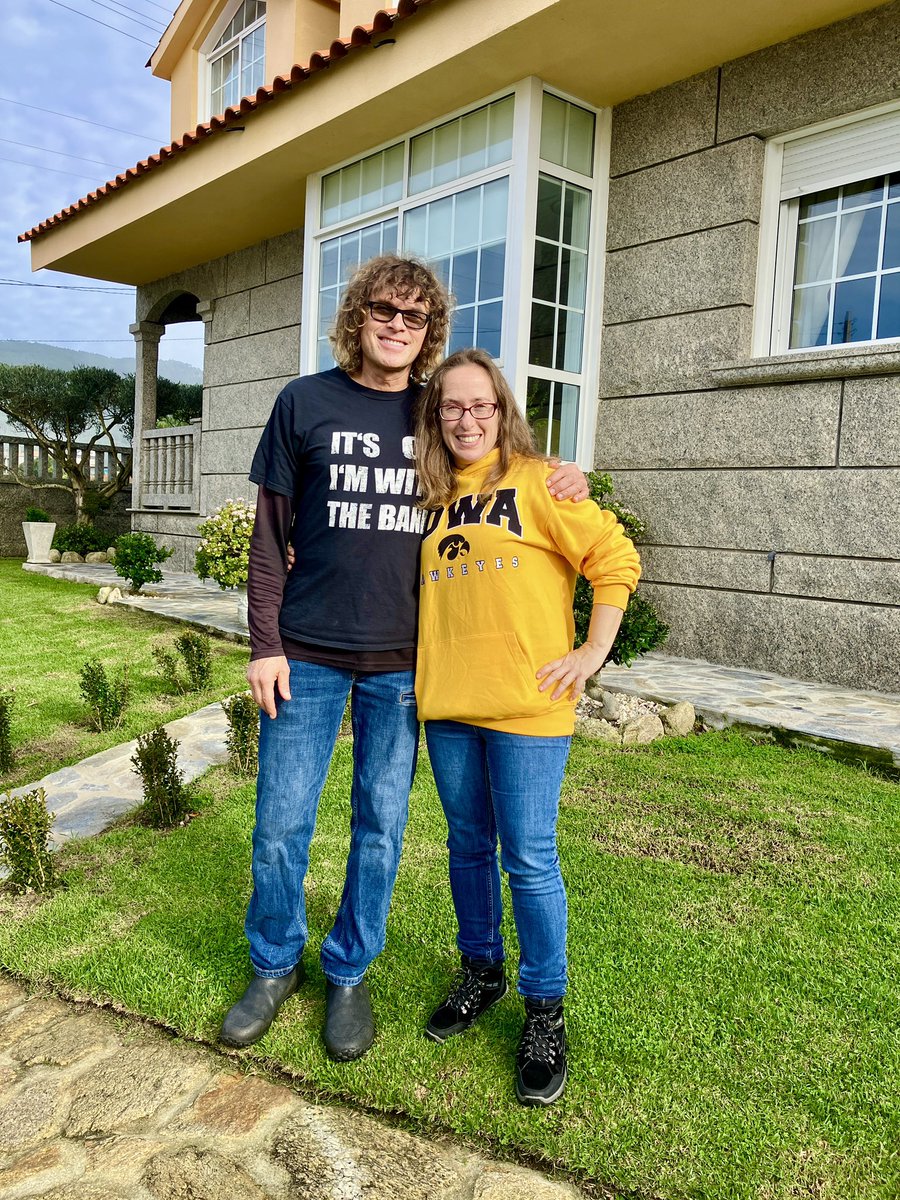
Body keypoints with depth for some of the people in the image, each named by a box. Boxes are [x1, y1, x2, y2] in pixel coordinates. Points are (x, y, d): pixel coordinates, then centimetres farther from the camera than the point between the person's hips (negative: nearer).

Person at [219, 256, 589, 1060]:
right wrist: (265, 644, -3)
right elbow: (271, 533, 2)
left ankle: (349, 973, 30)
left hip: (402, 659, 1)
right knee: (281, 822, 5)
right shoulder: (307, 403, 2)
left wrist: (563, 484, -5)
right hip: (308, 652, 0)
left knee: (381, 824, 9)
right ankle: (275, 968, 30)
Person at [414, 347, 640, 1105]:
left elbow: (615, 559, -6)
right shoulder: (435, 496, 11)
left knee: (529, 859, 2)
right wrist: (428, 664, 11)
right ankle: (482, 973, 37)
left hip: (525, 704, -5)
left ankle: (545, 1011, 21)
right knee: (468, 846, 17)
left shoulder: (537, 482, -4)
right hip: (446, 702, 5)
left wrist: (594, 652, -9)